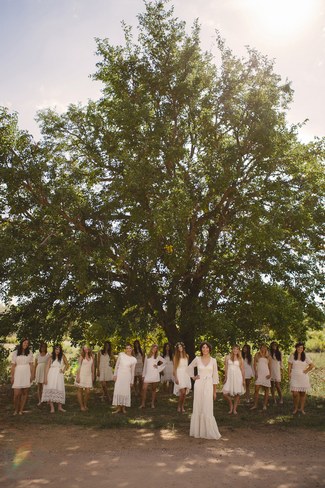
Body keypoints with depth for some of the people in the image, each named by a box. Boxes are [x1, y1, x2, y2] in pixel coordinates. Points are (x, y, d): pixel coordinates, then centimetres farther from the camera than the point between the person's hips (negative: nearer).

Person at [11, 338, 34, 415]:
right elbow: (13, 365, 4)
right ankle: (16, 409, 15)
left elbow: (31, 364, 5)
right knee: (17, 394, -6)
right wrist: (12, 376, 0)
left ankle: (21, 410, 13)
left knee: (25, 393, 1)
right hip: (18, 374, -1)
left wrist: (32, 375, -3)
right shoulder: (15, 353, 5)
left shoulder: (29, 352, 7)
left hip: (27, 374, 1)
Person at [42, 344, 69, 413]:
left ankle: (60, 407, 11)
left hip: (59, 376, 1)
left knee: (59, 391, 2)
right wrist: (45, 378, -9)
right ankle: (52, 408, -6)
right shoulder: (51, 357, 2)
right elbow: (47, 368, -2)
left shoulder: (63, 356, 6)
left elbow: (67, 364, 20)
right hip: (51, 376, -1)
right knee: (51, 391, -8)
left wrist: (64, 370, 3)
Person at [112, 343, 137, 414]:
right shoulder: (121, 355, -1)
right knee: (118, 391, -1)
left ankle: (123, 407, 15)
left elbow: (132, 371, 7)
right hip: (119, 375, 0)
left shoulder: (133, 359, 1)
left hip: (127, 376, 0)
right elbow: (117, 365, 3)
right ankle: (118, 408, 7)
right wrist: (115, 374, -2)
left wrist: (132, 381, 8)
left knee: (126, 391, 2)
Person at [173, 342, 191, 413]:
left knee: (185, 392, 2)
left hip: (186, 375, 4)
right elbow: (174, 368, -3)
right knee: (182, 392, -13)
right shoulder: (176, 357, -1)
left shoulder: (186, 356, 9)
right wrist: (175, 378, -12)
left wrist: (189, 375, 11)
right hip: (179, 375, -4)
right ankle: (179, 406, 6)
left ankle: (182, 406, 15)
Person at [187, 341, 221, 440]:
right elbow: (189, 368, 18)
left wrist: (215, 391, 6)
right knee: (198, 408, 6)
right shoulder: (197, 359, 0)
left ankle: (208, 431, 12)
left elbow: (215, 376, 5)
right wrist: (193, 377, 4)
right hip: (199, 385, 1)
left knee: (207, 409, -1)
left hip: (208, 386, 0)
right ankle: (197, 431, 18)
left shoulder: (213, 360, 1)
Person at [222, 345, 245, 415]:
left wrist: (243, 380, 4)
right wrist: (225, 377, -2)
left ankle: (234, 409, 16)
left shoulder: (240, 359, 7)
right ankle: (231, 405, 16)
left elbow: (242, 369, 8)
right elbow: (226, 368, 5)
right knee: (225, 393, -10)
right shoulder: (227, 357, 6)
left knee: (237, 393, 0)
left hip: (238, 377, 0)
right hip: (229, 376, 0)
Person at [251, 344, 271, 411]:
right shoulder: (257, 355, 7)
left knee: (266, 390, 3)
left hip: (266, 374, 2)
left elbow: (269, 366, 12)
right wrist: (256, 373, -6)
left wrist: (270, 374, -2)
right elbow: (255, 364, 4)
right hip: (259, 373, -2)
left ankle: (265, 405, 11)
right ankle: (255, 405, -2)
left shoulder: (268, 356, 11)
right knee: (256, 389, -8)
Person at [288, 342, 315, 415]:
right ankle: (295, 408, 10)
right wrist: (289, 375, -3)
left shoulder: (305, 356, 3)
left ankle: (302, 409, 19)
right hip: (294, 377, -1)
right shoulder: (292, 356, 0)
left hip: (303, 377, 2)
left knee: (303, 393, 5)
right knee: (295, 394, -9)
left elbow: (312, 366, 8)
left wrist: (306, 371, -1)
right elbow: (289, 366, 3)